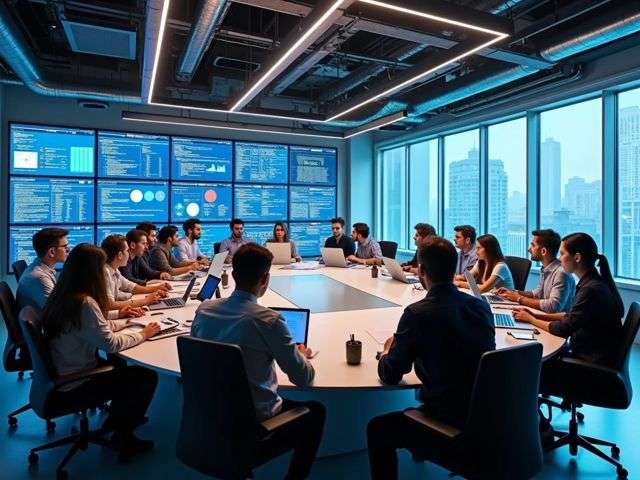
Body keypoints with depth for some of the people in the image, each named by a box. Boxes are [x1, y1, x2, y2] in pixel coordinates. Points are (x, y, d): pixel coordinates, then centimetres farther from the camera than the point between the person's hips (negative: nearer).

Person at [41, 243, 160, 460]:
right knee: (147, 377, -3)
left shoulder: (63, 296, 2)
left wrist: (120, 319, 17)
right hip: (74, 387, -9)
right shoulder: (84, 303, -27)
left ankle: (116, 418, 32)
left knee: (123, 365, 21)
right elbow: (110, 343, -26)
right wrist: (143, 334, -13)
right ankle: (122, 436, 15)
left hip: (61, 377, 9)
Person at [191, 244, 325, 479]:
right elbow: (304, 378, -16)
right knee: (316, 411, 19)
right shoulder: (268, 320, -25)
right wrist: (302, 355, 6)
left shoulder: (204, 309, -8)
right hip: (255, 420, -5)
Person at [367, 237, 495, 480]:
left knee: (377, 429, 15)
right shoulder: (481, 305, -2)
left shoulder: (417, 313, -19)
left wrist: (387, 353, 12)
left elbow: (390, 376, -9)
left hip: (449, 424, -6)